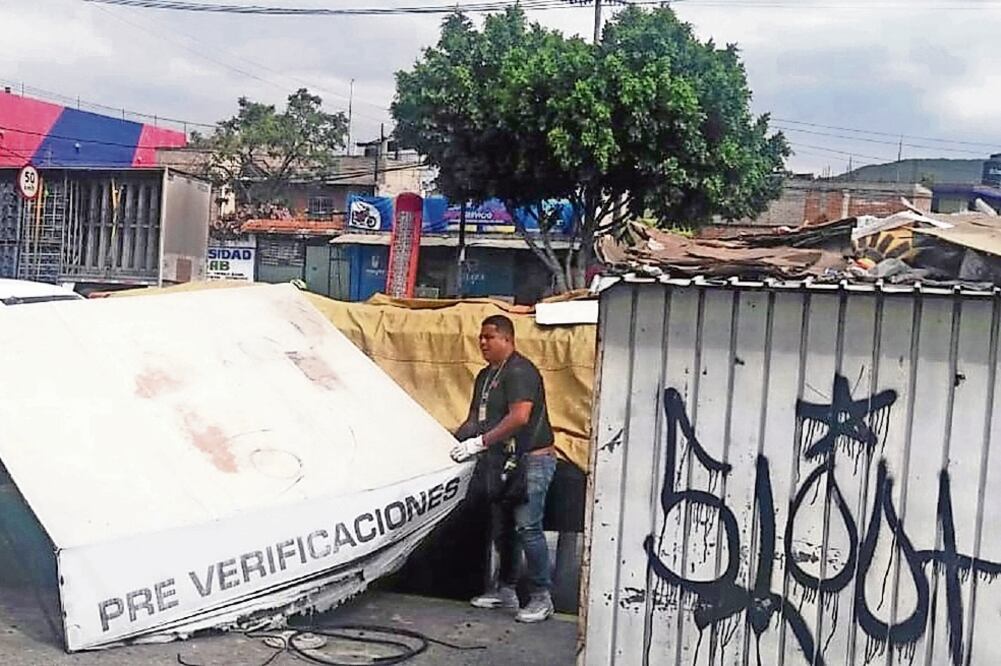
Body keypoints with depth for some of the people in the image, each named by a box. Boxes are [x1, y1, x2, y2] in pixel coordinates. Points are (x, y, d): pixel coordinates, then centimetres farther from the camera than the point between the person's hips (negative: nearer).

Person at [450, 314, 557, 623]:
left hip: (532, 460, -10)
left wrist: (480, 442, -24)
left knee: (527, 526, -13)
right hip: (503, 462, 10)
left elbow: (519, 417, -25)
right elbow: (475, 419, 22)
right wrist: (453, 442, 8)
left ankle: (541, 597, -4)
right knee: (502, 528, 14)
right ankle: (506, 591, 26)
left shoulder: (519, 371, -14)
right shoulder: (485, 376, 17)